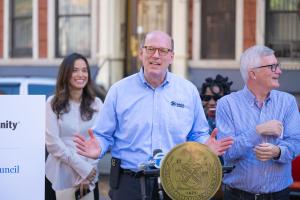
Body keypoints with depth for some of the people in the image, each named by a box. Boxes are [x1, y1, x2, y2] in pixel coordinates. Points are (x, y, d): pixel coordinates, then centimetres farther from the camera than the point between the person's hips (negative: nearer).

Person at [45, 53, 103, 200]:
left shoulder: (96, 104, 6)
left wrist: (88, 170, -9)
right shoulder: (53, 104, -2)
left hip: (90, 174, 2)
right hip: (62, 175, -2)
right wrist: (82, 168, -10)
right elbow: (52, 143, -7)